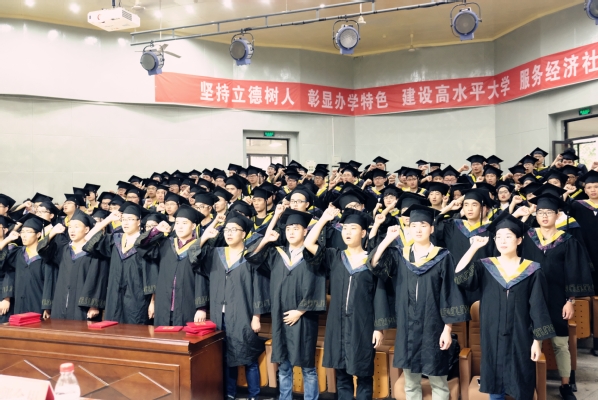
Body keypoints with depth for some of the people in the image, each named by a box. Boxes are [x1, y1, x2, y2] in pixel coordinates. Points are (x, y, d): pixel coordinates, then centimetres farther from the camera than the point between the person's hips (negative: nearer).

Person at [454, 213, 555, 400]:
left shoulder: (532, 270, -2)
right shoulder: (485, 266, 1)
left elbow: (538, 308, -1)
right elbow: (459, 275, -17)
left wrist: (537, 340, -5)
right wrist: (474, 247, -18)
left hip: (520, 338, -1)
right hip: (492, 338, 1)